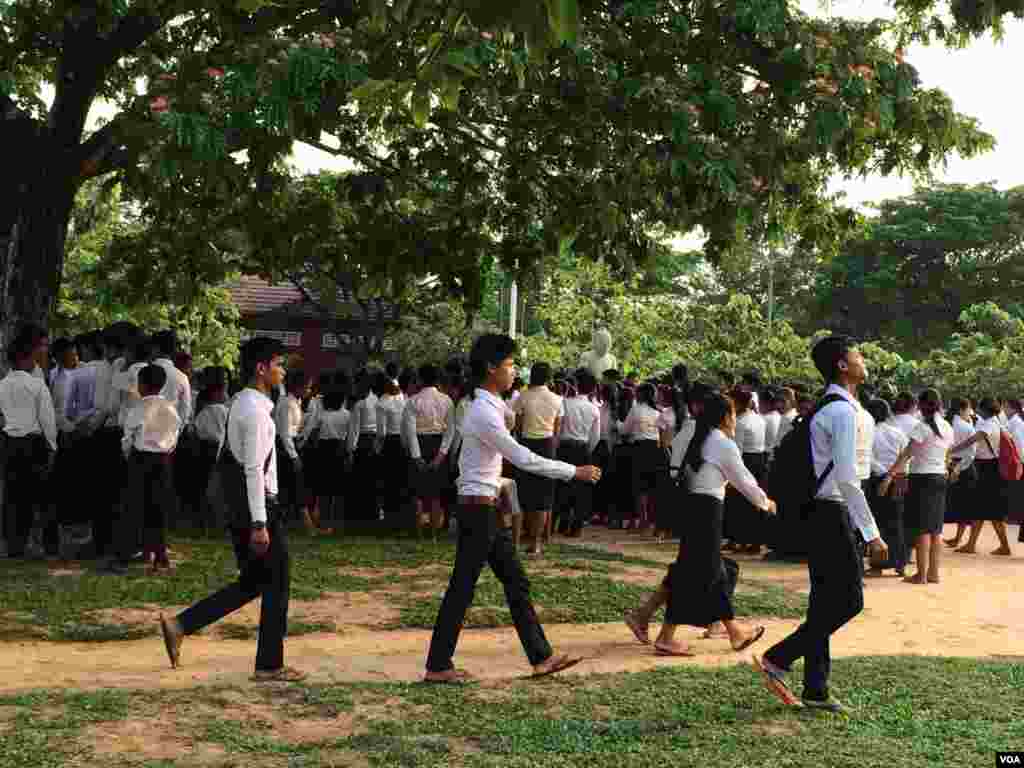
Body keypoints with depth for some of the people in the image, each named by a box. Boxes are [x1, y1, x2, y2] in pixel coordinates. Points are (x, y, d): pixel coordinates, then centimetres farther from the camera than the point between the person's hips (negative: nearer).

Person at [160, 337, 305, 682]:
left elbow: (227, 456, 20)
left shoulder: (242, 403, 14)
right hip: (254, 503, -10)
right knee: (276, 584, 2)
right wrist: (260, 523, -22)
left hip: (238, 505, 10)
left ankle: (180, 625, 14)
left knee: (252, 582, 17)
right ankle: (270, 666, 12)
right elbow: (254, 470, -21)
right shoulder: (256, 411, -17)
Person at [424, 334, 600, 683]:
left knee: (516, 582, 11)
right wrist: (575, 472, -17)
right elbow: (524, 459, -21)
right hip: (478, 510, -10)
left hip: (487, 510, 10)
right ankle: (437, 666, 9)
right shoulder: (484, 413, -20)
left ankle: (541, 657, 17)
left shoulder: (489, 406, 10)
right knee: (462, 588, -1)